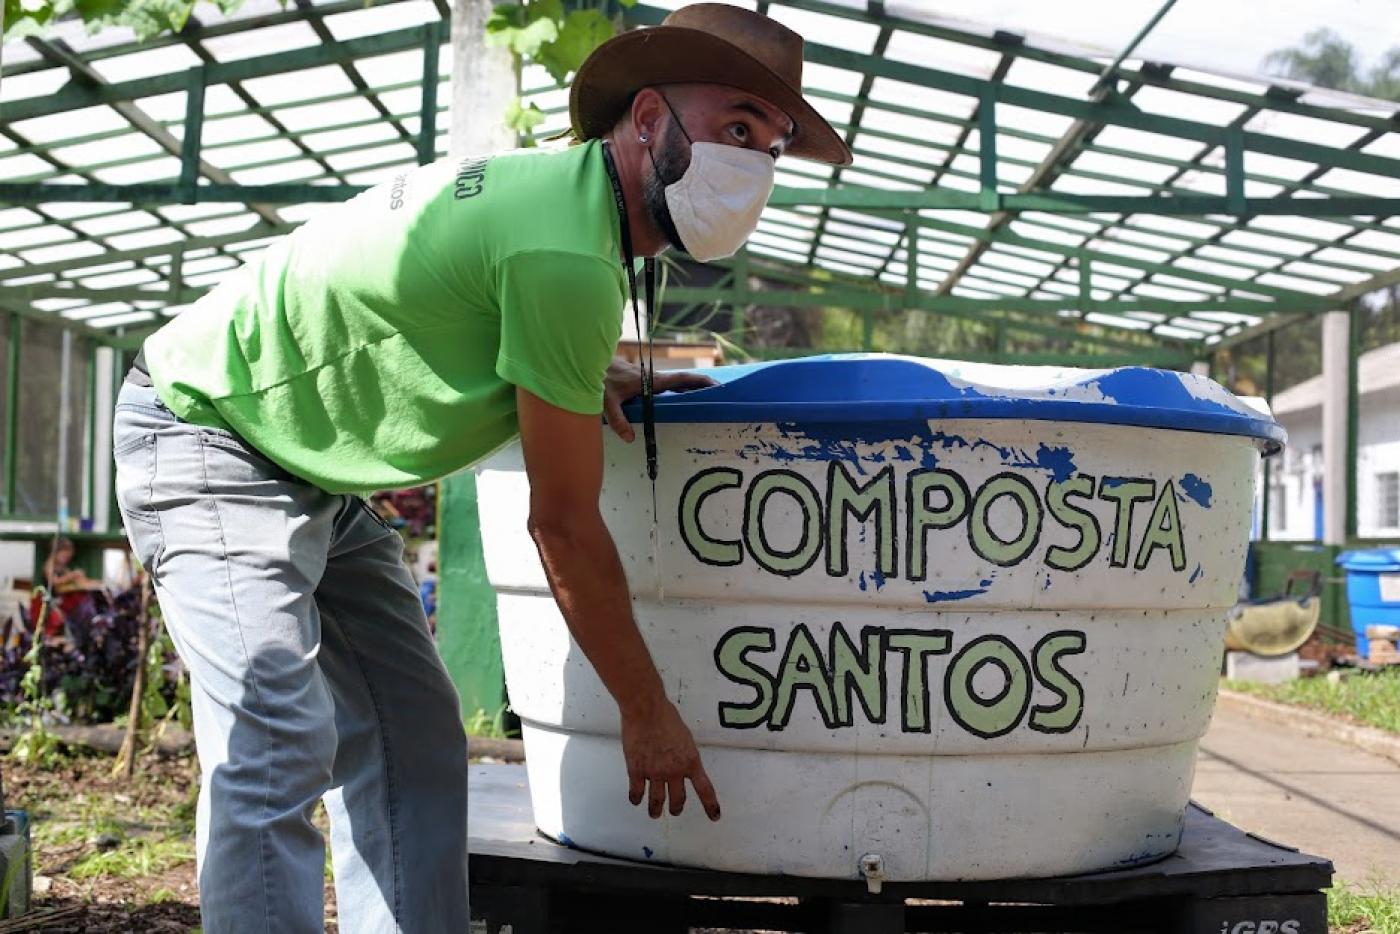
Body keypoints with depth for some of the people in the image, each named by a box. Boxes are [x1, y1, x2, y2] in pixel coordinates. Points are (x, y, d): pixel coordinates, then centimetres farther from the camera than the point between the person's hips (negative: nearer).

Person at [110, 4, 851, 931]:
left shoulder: (551, 180, 3)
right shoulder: (568, 255, -26)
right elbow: (563, 524, -20)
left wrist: (589, 376, 2)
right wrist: (648, 713, -9)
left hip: (313, 473, 11)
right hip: (207, 431, -11)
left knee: (409, 744, 6)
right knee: (279, 748, -21)